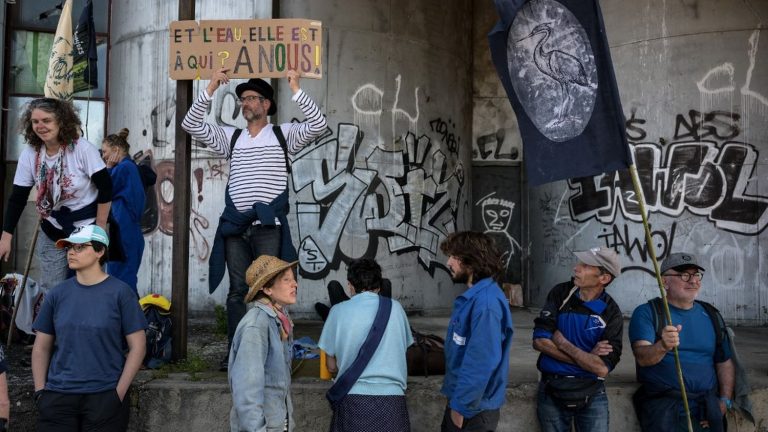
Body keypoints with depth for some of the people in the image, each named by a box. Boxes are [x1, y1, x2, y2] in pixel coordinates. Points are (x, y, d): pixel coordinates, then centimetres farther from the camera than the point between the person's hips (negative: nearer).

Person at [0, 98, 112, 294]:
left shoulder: (83, 149, -18)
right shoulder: (29, 154, -7)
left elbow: (105, 189, -14)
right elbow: (17, 198, -2)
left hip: (86, 229, -3)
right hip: (52, 233, 4)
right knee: (50, 291, 8)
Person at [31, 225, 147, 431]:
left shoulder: (120, 293, -3)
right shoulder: (57, 294, 6)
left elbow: (137, 346, -4)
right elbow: (41, 347, 11)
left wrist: (119, 393, -8)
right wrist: (40, 390, 2)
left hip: (104, 397, -3)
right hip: (57, 397, 3)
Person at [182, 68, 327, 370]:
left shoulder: (284, 134, 9)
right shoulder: (231, 136, 16)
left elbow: (318, 125, -6)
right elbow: (190, 125, 9)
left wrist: (295, 89, -11)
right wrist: (210, 89, 0)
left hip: (268, 224, -3)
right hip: (235, 224, 3)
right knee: (237, 290, 4)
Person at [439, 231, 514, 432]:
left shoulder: (486, 301, -23)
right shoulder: (472, 296, 9)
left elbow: (482, 361, -27)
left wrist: (462, 406, -21)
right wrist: (456, 400, 16)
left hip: (473, 409, -9)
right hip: (460, 399, 9)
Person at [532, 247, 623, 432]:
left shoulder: (611, 313, -9)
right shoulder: (560, 293, -4)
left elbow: (602, 368, -18)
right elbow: (540, 341, -12)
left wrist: (563, 343, -14)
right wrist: (587, 358, -14)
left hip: (591, 394, -1)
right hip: (551, 391, 1)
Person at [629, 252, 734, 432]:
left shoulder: (711, 314, 14)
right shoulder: (646, 313, -1)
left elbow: (725, 363, 19)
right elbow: (642, 358, -16)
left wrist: (725, 401, 5)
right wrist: (662, 347, -37)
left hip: (707, 404, 4)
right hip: (663, 404, -4)